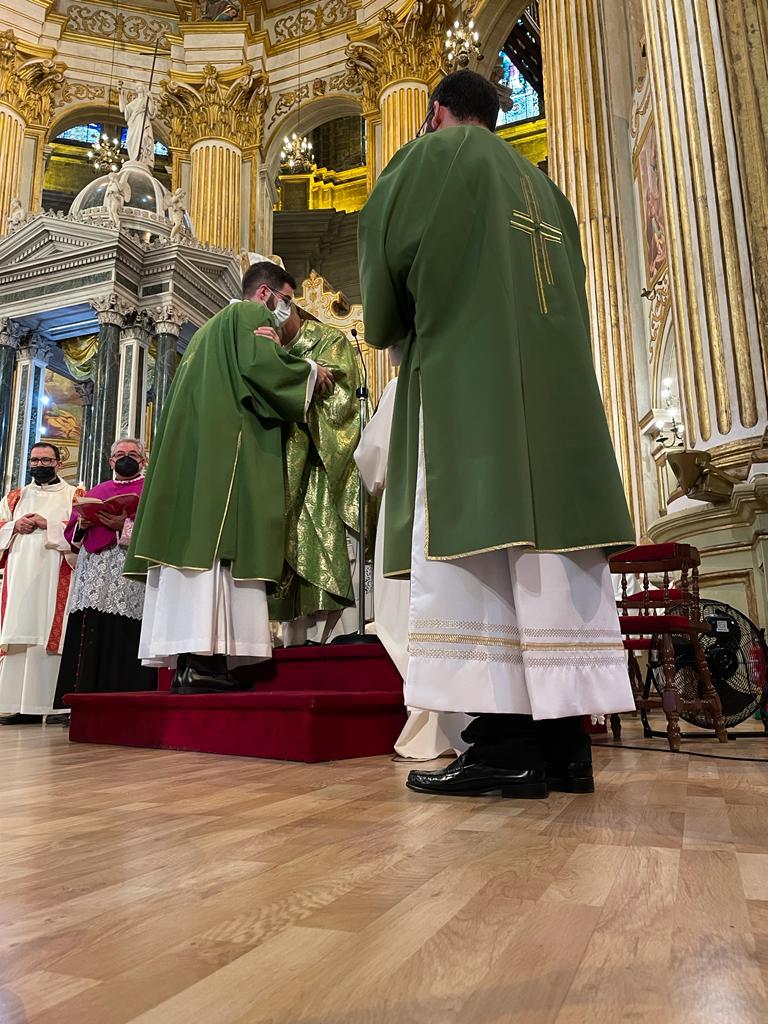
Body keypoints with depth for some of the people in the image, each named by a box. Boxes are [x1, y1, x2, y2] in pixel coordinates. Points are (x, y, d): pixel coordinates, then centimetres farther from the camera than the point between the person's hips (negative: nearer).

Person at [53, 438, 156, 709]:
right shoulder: (95, 491, 26)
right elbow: (72, 531, 21)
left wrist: (125, 525, -17)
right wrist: (82, 524, -1)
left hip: (128, 578, -5)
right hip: (93, 577, 5)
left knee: (123, 638, -11)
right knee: (89, 636, -1)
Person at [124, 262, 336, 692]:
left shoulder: (215, 326, 33)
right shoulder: (252, 314, 5)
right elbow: (261, 363, -14)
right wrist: (311, 372, 1)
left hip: (196, 447, 9)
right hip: (229, 444, -9)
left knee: (198, 538, 0)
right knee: (220, 538, -17)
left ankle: (186, 660, -4)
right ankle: (203, 660, -23)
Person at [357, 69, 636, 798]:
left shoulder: (434, 154, 10)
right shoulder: (542, 186, 28)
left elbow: (388, 243, 0)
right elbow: (568, 293, 23)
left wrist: (386, 326, 17)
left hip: (467, 375, -6)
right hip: (555, 378, 7)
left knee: (471, 538, -12)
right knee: (548, 545, -1)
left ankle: (504, 738, -17)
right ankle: (564, 736, -1)